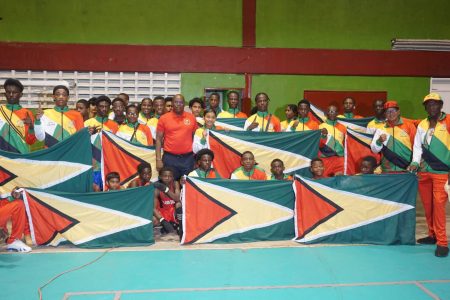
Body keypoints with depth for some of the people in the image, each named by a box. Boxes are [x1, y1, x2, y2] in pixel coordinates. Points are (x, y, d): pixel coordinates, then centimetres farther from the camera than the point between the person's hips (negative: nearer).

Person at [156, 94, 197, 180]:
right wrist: (158, 159, -5)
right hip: (170, 158, -1)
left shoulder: (191, 117, 6)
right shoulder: (164, 118, 2)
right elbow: (159, 139, 2)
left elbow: (195, 137, 13)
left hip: (188, 158, 1)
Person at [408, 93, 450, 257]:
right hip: (424, 172, 5)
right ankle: (433, 235, 25)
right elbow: (417, 146, 12)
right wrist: (415, 162, -4)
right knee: (427, 205, 11)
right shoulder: (422, 125, 12)